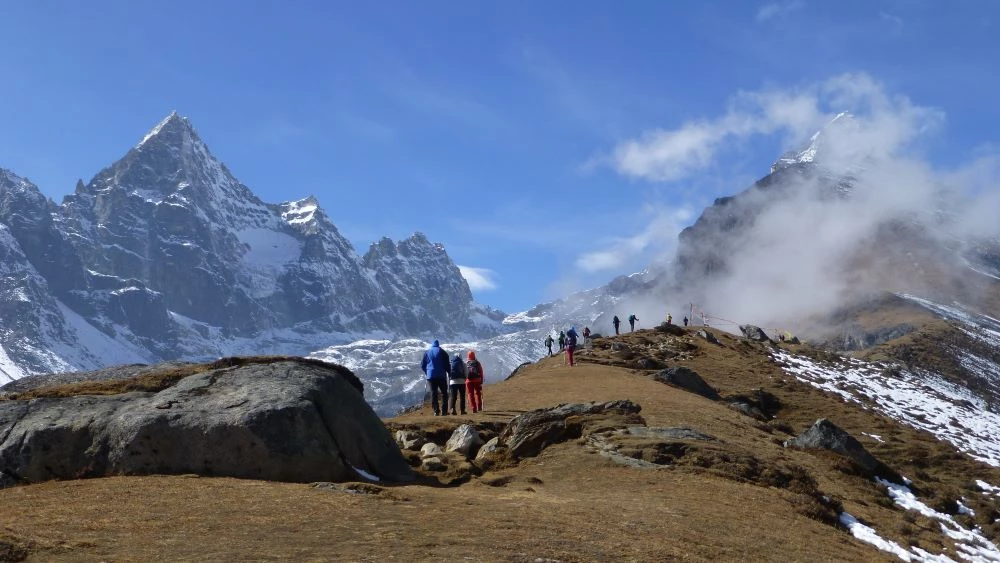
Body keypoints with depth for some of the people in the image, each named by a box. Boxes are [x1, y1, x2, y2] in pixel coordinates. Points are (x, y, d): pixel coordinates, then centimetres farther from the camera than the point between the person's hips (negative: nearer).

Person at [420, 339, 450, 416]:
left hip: (430, 376, 2)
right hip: (441, 376, -2)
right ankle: (444, 411, -2)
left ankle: (436, 411, -2)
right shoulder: (442, 352, 2)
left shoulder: (427, 352, 9)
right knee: (444, 393, 5)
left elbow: (422, 365, 11)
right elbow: (447, 365, -1)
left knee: (433, 394, 4)